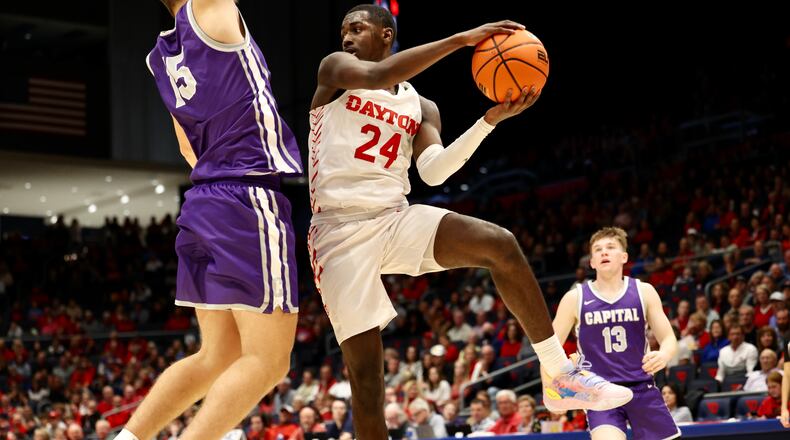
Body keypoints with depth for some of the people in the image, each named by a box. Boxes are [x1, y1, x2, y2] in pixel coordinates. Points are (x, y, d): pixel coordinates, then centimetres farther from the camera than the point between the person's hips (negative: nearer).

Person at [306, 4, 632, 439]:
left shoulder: (421, 107, 16)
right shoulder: (335, 69, 5)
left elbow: (433, 171, -2)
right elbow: (376, 77, -19)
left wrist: (490, 119, -14)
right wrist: (461, 39, -24)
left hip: (396, 219, 4)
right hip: (340, 230, -4)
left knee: (501, 245, -19)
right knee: (364, 373, -9)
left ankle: (563, 377, -11)